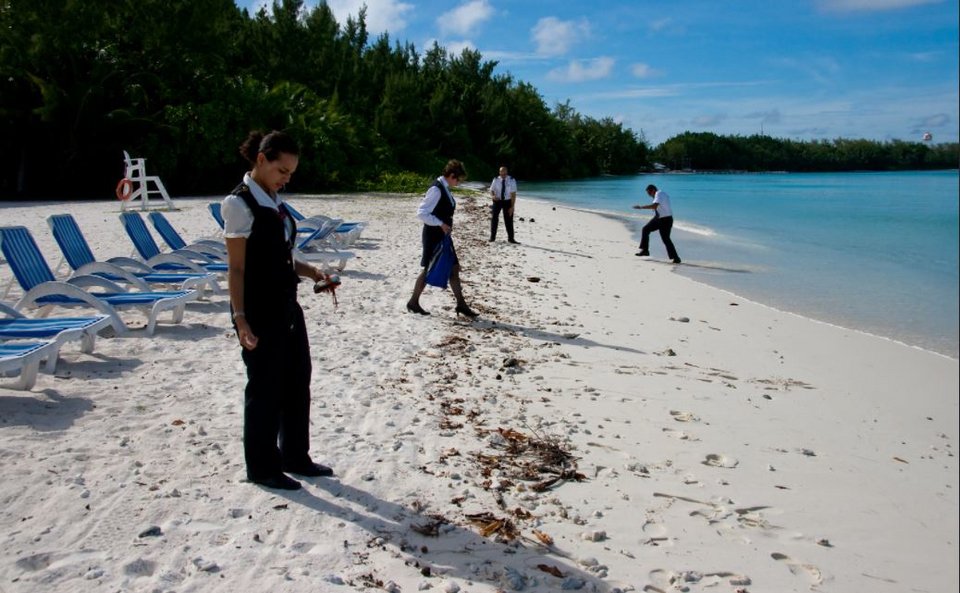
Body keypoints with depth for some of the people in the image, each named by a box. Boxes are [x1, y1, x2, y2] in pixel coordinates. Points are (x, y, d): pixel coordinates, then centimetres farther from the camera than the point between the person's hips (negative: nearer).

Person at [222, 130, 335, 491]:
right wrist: (240, 319, -19)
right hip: (259, 310, -9)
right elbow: (236, 267, -16)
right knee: (265, 388, 4)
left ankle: (295, 457, 32)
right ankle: (262, 467, 21)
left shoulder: (275, 202, 12)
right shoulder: (240, 204, -13)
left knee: (297, 381, 15)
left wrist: (310, 272, 2)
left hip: (287, 305, 9)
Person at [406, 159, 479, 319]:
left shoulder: (445, 189, 9)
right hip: (433, 236, -9)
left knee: (454, 268, 9)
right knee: (428, 270, 1)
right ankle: (413, 302, 15)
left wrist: (447, 225, 10)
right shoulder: (436, 189, -19)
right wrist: (441, 224, -22)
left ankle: (461, 304, 14)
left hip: (442, 236, 9)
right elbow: (421, 213, -23)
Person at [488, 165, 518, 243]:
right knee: (494, 218, -6)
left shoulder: (512, 180, -11)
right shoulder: (496, 180, -7)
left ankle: (511, 238, 15)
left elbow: (513, 194, -12)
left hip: (507, 201, -1)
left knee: (509, 220, 4)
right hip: (497, 201, 1)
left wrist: (512, 207, -17)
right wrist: (492, 196, -25)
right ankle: (492, 237, 5)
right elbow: (491, 190, 0)